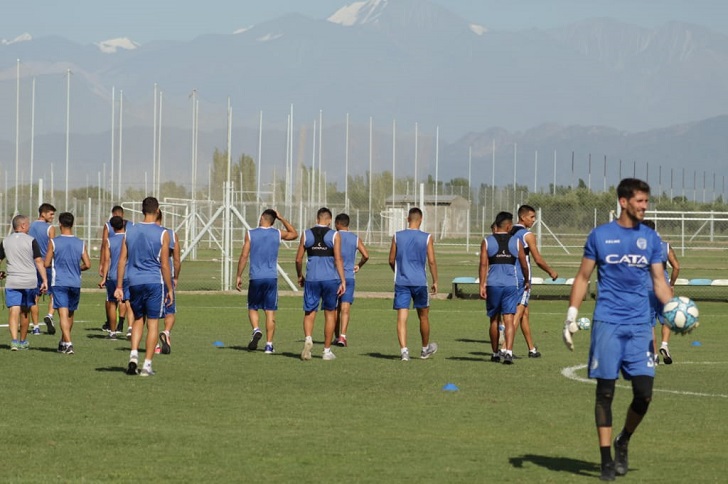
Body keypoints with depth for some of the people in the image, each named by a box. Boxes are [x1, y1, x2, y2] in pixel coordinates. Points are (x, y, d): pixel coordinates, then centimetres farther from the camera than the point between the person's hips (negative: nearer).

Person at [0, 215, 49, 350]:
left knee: (13, 311, -5)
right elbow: (39, 261, -9)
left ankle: (14, 340, -23)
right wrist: (44, 280, -9)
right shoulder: (31, 241, -5)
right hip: (29, 281, -1)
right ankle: (23, 341, 26)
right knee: (25, 312, 13)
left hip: (11, 282, 1)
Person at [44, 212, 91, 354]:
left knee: (63, 314, -9)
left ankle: (68, 343, -25)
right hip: (75, 283, 4)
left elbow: (47, 264, -3)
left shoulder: (54, 242, -5)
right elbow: (87, 264, 1)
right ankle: (63, 343, 31)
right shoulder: (80, 244, 3)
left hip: (59, 283, -3)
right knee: (70, 314, 18)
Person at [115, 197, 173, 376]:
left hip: (135, 282, 3)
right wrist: (170, 289, 3)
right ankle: (147, 365, 0)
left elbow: (122, 261, 4)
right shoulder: (162, 234, -6)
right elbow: (164, 265, -6)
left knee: (138, 319, 18)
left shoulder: (130, 230, 4)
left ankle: (133, 355, -1)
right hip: (155, 281, -3)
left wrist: (119, 286, 9)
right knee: (153, 323, 2)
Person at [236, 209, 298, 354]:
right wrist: (282, 219, 24)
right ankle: (269, 344, 1)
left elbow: (244, 256, -4)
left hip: (255, 277, -1)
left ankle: (256, 330, -14)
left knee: (252, 308, 13)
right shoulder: (278, 234, 3)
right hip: (272, 278, 1)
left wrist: (239, 276, 3)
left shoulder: (250, 234, -2)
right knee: (270, 311, 4)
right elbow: (294, 234, 24)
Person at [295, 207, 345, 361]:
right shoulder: (334, 235, -2)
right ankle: (327, 351, 12)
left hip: (311, 279, 1)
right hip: (330, 279, -1)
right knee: (330, 313, 9)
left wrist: (300, 276, 21)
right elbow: (338, 259, -9)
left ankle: (308, 338, -21)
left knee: (309, 312, 7)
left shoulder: (306, 234, 4)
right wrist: (343, 281, -6)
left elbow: (298, 259, 6)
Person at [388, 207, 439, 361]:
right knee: (423, 316, 16)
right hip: (420, 282, 0)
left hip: (401, 282, 1)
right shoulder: (426, 238, -3)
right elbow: (432, 261, -4)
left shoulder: (397, 236, 1)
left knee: (401, 318, -2)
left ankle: (404, 350, -16)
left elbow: (391, 260, 7)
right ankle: (425, 349, 30)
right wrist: (435, 281, 5)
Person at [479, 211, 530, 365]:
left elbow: (483, 264, -7)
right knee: (509, 319, -4)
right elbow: (524, 265, 9)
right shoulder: (516, 242, 3)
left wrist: (482, 285, -8)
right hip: (511, 284, -1)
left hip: (493, 284, 1)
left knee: (494, 319, 14)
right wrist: (527, 281, 25)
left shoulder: (487, 242, 2)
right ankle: (508, 351, -20)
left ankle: (495, 353, 24)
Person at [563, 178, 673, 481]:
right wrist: (571, 316, 0)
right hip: (607, 323, -2)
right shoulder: (600, 235, 3)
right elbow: (583, 278, 8)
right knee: (605, 391, 0)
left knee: (644, 392, -6)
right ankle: (606, 459, 7)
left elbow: (659, 281, 11)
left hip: (640, 325, 2)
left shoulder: (650, 239, 9)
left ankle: (623, 442, 20)